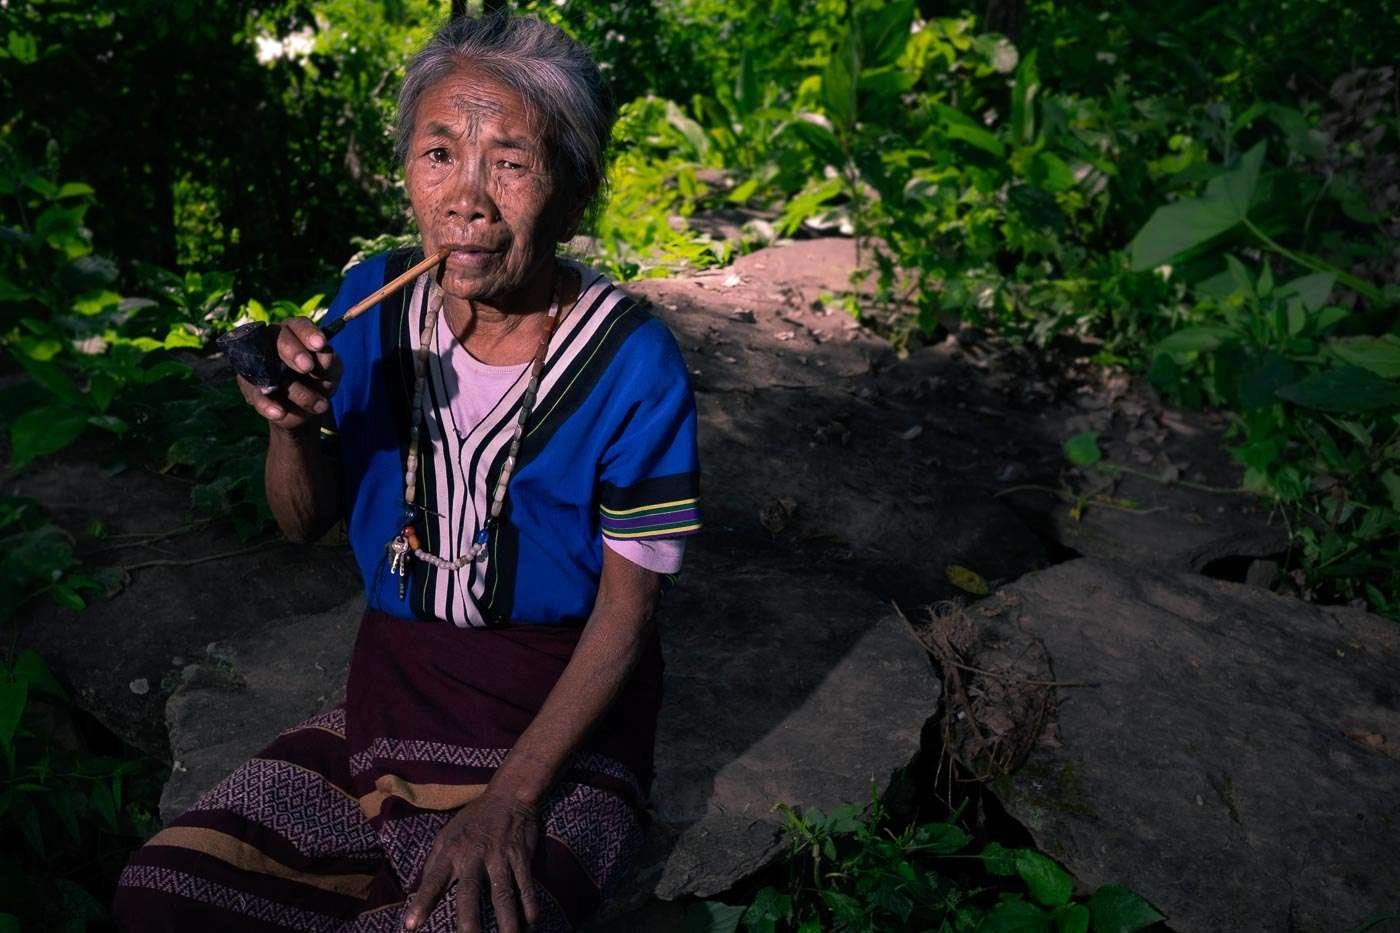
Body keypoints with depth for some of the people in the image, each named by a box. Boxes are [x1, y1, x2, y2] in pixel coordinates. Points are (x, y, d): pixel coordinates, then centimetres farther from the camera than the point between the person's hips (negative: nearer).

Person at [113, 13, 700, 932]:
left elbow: (627, 606, -12)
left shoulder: (632, 363, -18)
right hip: (393, 697, 4)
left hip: (563, 721, -4)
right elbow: (306, 522, 5)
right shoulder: (374, 303, -5)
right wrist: (293, 424, -17)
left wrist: (513, 793, -20)